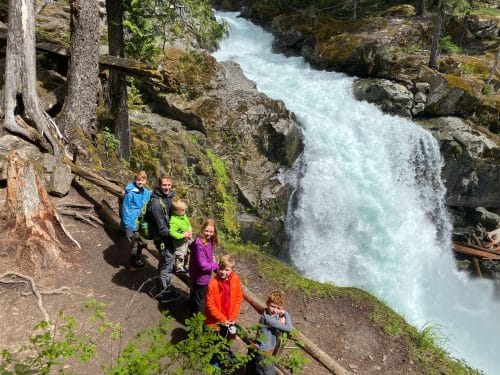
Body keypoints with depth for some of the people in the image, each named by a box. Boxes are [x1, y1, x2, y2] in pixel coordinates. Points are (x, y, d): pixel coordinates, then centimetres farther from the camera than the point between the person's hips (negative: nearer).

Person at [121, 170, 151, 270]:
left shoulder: (147, 193, 0)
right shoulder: (130, 193, -19)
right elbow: (125, 210, -17)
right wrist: (127, 226, -18)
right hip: (133, 224, -6)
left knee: (140, 243, 21)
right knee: (135, 244, 8)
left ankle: (138, 260, 42)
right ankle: (134, 264, 28)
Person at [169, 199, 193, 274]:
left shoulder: (184, 215, -6)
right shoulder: (173, 221, -33)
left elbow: (188, 223, 9)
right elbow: (172, 232, -40)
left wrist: (190, 231, -8)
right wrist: (182, 235, -34)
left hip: (186, 240, 9)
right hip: (179, 242, -8)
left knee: (185, 254, 26)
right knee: (180, 254, 9)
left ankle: (183, 266, 48)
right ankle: (179, 268, 32)